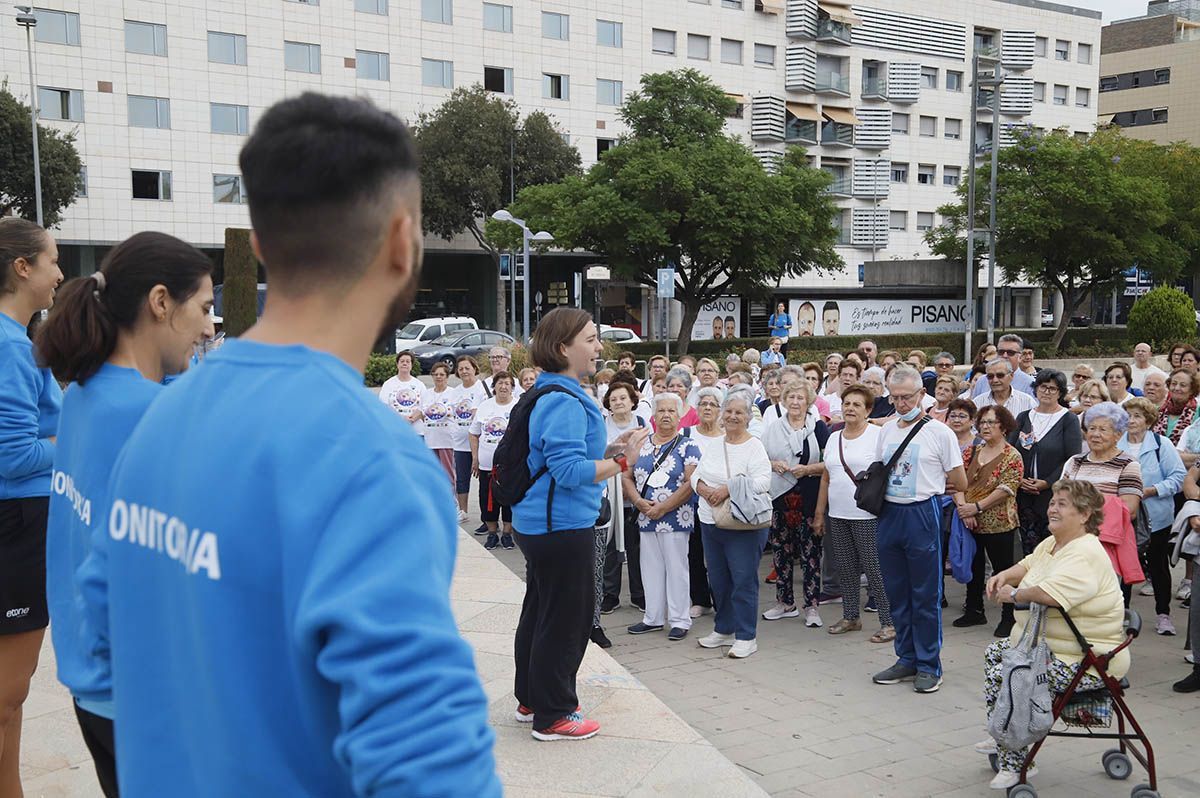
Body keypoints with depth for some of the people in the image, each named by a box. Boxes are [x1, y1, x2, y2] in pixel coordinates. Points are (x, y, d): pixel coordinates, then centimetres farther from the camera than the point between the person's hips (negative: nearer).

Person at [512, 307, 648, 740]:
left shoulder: (551, 395, 12)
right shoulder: (564, 402, -21)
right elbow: (570, 471, -26)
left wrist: (610, 448, 9)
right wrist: (623, 461, -22)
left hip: (539, 522, 11)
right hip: (563, 526, -11)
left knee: (540, 611, 20)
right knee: (567, 618, 1)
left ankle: (531, 700, 33)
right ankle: (552, 716, 12)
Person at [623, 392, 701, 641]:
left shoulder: (687, 445, -3)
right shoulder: (641, 444, 10)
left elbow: (691, 483, -12)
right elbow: (627, 476, 8)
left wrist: (663, 507, -16)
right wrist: (639, 502, -9)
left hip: (675, 517, -4)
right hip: (646, 518, 4)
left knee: (676, 568, 1)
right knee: (650, 568, 10)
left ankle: (680, 620, 10)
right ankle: (653, 618, 21)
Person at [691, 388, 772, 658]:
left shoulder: (754, 446, -8)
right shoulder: (714, 445, 12)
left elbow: (762, 482, -19)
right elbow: (696, 475, 13)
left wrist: (728, 489, -22)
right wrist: (703, 489, -9)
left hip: (744, 525, -7)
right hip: (711, 522, 7)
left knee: (743, 579, -2)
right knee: (718, 579, 14)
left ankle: (746, 636, 7)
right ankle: (723, 630, 27)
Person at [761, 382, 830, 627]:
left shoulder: (818, 427, 1)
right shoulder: (773, 428, 11)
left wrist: (808, 469, -16)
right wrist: (773, 465, -5)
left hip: (808, 499, -3)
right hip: (779, 497, 3)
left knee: (810, 552, -2)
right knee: (780, 551, 8)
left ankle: (811, 606, 6)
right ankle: (785, 602, 20)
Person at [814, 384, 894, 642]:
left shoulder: (877, 435, -5)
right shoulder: (834, 438, 14)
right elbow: (826, 478, 17)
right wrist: (819, 513, 16)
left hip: (867, 516, -6)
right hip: (838, 516, 6)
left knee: (874, 569, -5)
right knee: (846, 569, 12)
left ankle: (889, 622, 4)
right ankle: (850, 617, 24)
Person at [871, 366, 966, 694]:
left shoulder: (939, 432, -7)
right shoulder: (887, 431, 11)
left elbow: (960, 484, -3)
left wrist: (928, 485, 6)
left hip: (923, 515, -6)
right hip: (889, 516, 6)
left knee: (926, 596, 1)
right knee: (897, 594, 13)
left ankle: (929, 665, 12)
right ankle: (906, 659, 24)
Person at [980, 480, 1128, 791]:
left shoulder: (1085, 554, -23)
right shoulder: (1052, 543, 10)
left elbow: (1050, 593, -39)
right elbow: (1028, 566, 28)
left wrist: (1012, 594, -21)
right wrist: (1004, 575, 5)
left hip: (1084, 662, -11)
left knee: (1000, 677, -21)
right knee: (994, 653, 21)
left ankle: (1013, 763, -9)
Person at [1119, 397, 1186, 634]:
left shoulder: (1162, 445, -7)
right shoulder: (1115, 446, 2)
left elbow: (1179, 477, -9)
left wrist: (1151, 490, -19)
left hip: (1155, 517, -2)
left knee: (1158, 565, 8)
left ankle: (1163, 614, 17)